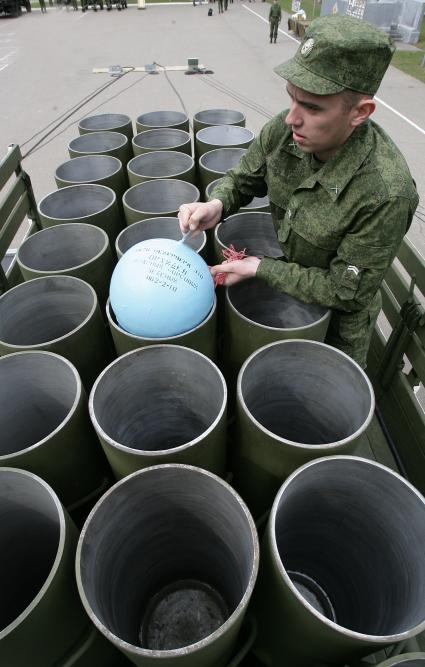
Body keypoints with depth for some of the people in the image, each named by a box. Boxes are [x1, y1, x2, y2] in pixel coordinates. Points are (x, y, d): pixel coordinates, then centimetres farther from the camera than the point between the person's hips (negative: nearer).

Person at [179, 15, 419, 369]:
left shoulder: (387, 194, -36)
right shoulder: (283, 130, -20)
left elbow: (346, 293, -27)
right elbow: (243, 179, -2)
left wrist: (260, 268, -27)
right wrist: (216, 205, -25)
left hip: (338, 316, -4)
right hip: (285, 276, 5)